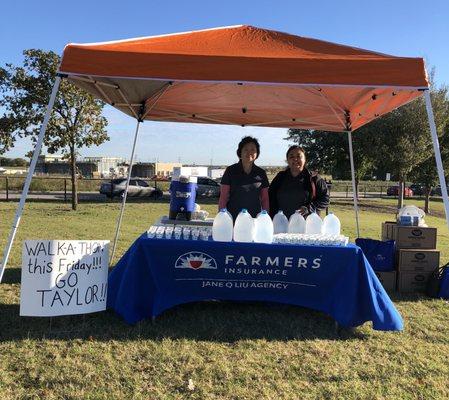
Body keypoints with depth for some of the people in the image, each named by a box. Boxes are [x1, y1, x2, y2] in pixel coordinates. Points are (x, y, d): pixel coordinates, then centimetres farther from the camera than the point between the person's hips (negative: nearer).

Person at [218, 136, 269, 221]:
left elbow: (265, 200, 13)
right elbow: (223, 198, 1)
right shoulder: (231, 171, 1)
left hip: (255, 219, 2)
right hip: (233, 218, -2)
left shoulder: (261, 173, 9)